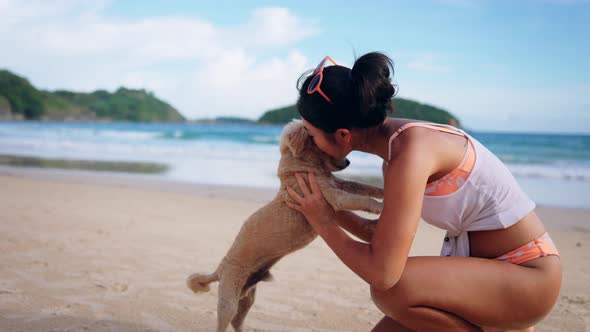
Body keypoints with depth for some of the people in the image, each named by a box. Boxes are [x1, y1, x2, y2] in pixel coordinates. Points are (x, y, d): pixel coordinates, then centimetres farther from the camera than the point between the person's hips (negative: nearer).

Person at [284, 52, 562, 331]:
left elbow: (382, 272, -27)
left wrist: (322, 222, -12)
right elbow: (384, 235, 16)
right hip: (482, 268, 8)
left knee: (391, 289, -28)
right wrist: (329, 209, 11)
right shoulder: (395, 141, 3)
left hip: (528, 276, -8)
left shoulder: (411, 150, -26)